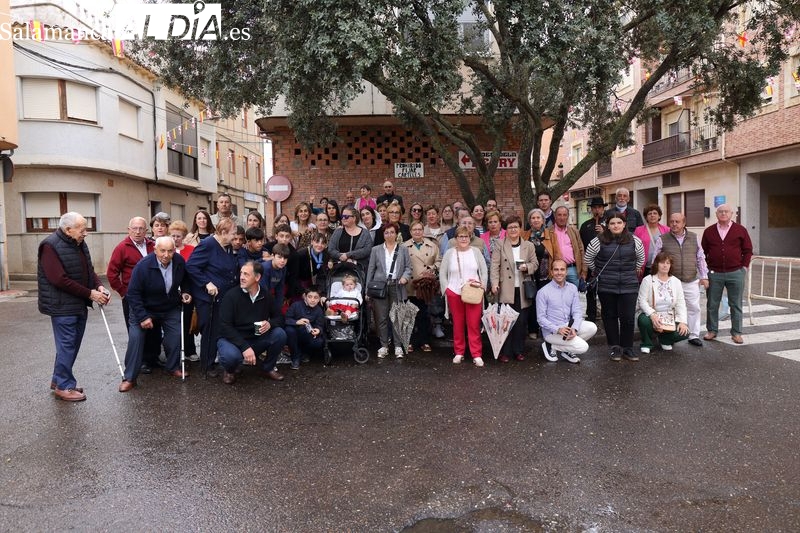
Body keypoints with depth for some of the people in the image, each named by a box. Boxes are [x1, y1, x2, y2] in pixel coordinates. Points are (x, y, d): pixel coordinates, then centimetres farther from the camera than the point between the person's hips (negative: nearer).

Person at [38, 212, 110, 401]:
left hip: (79, 305, 8)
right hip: (62, 306, -8)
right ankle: (64, 386, 11)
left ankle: (58, 379, 30)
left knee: (73, 344, 15)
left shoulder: (80, 244, 8)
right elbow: (59, 279, -23)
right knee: (67, 345, -1)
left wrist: (99, 286, -6)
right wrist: (90, 293, -21)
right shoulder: (50, 246, -17)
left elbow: (89, 270, 14)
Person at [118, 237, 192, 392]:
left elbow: (184, 280, 10)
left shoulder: (180, 262, -14)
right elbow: (133, 293, -23)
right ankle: (129, 378, -2)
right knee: (135, 338, -13)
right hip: (144, 309, -4)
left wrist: (185, 292, -7)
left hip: (171, 308, 4)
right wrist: (143, 317, -26)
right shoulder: (143, 266, -28)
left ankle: (173, 367, 27)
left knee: (176, 336, 3)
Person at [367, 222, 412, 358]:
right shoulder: (376, 250, 10)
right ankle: (384, 346, 11)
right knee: (381, 318, 2)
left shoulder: (403, 249, 11)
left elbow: (408, 267, 9)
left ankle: (398, 346, 11)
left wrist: (405, 276, -13)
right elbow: (371, 270, 8)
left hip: (397, 287, 0)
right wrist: (368, 289, 3)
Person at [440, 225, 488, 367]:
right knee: (458, 324, 7)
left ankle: (476, 354, 3)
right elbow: (442, 273, 6)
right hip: (454, 293, 1)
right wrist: (446, 289, -2)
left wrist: (482, 285, -3)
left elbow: (484, 271, 9)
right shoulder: (449, 253, 5)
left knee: (474, 324, -3)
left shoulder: (476, 252, 6)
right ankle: (459, 353, 18)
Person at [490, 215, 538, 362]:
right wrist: (494, 283, -15)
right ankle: (505, 352, 9)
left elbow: (535, 264, 10)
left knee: (521, 321, 6)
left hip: (522, 289, 2)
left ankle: (519, 350, 19)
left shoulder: (529, 246, 10)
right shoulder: (500, 245, 3)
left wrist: (527, 267, -12)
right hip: (506, 289, -2)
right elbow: (495, 265, -3)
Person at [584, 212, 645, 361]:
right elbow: (588, 260, 8)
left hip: (629, 286, 1)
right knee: (610, 317, 7)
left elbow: (640, 259, 18)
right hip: (606, 287, -1)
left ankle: (627, 348, 15)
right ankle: (615, 347, 19)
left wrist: (631, 271, 16)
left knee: (628, 317, 0)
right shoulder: (598, 241, -3)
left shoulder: (634, 241, 3)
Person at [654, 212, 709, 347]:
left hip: (691, 281, 3)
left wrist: (704, 276, 9)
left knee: (694, 308, 5)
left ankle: (694, 336, 17)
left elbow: (700, 258, 13)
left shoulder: (694, 238, 8)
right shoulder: (662, 239, -1)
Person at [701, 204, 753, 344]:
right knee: (712, 304, 6)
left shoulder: (741, 230, 3)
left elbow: (748, 250, 5)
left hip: (735, 273, -1)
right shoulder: (709, 231, 6)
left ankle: (736, 333, 15)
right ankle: (712, 330, 17)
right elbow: (703, 251, 11)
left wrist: (744, 267, -2)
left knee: (736, 305, 6)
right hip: (714, 273, 1)